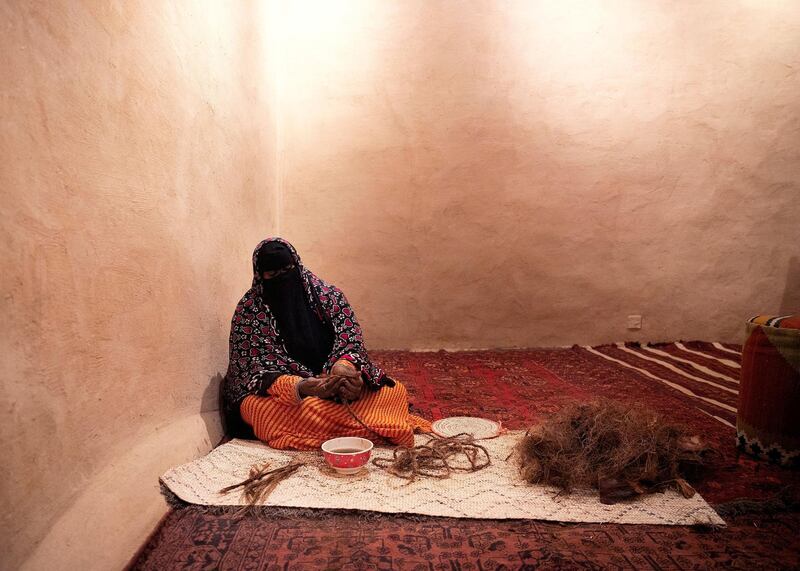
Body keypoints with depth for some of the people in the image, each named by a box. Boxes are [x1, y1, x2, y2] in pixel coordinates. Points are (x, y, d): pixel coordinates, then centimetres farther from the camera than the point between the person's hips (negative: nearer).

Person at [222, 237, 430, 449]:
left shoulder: (327, 294, -2)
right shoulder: (248, 310, -7)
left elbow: (349, 338, -9)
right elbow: (256, 366, -14)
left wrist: (343, 366, -35)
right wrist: (301, 387, -34)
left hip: (330, 378, 2)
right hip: (284, 390, -1)